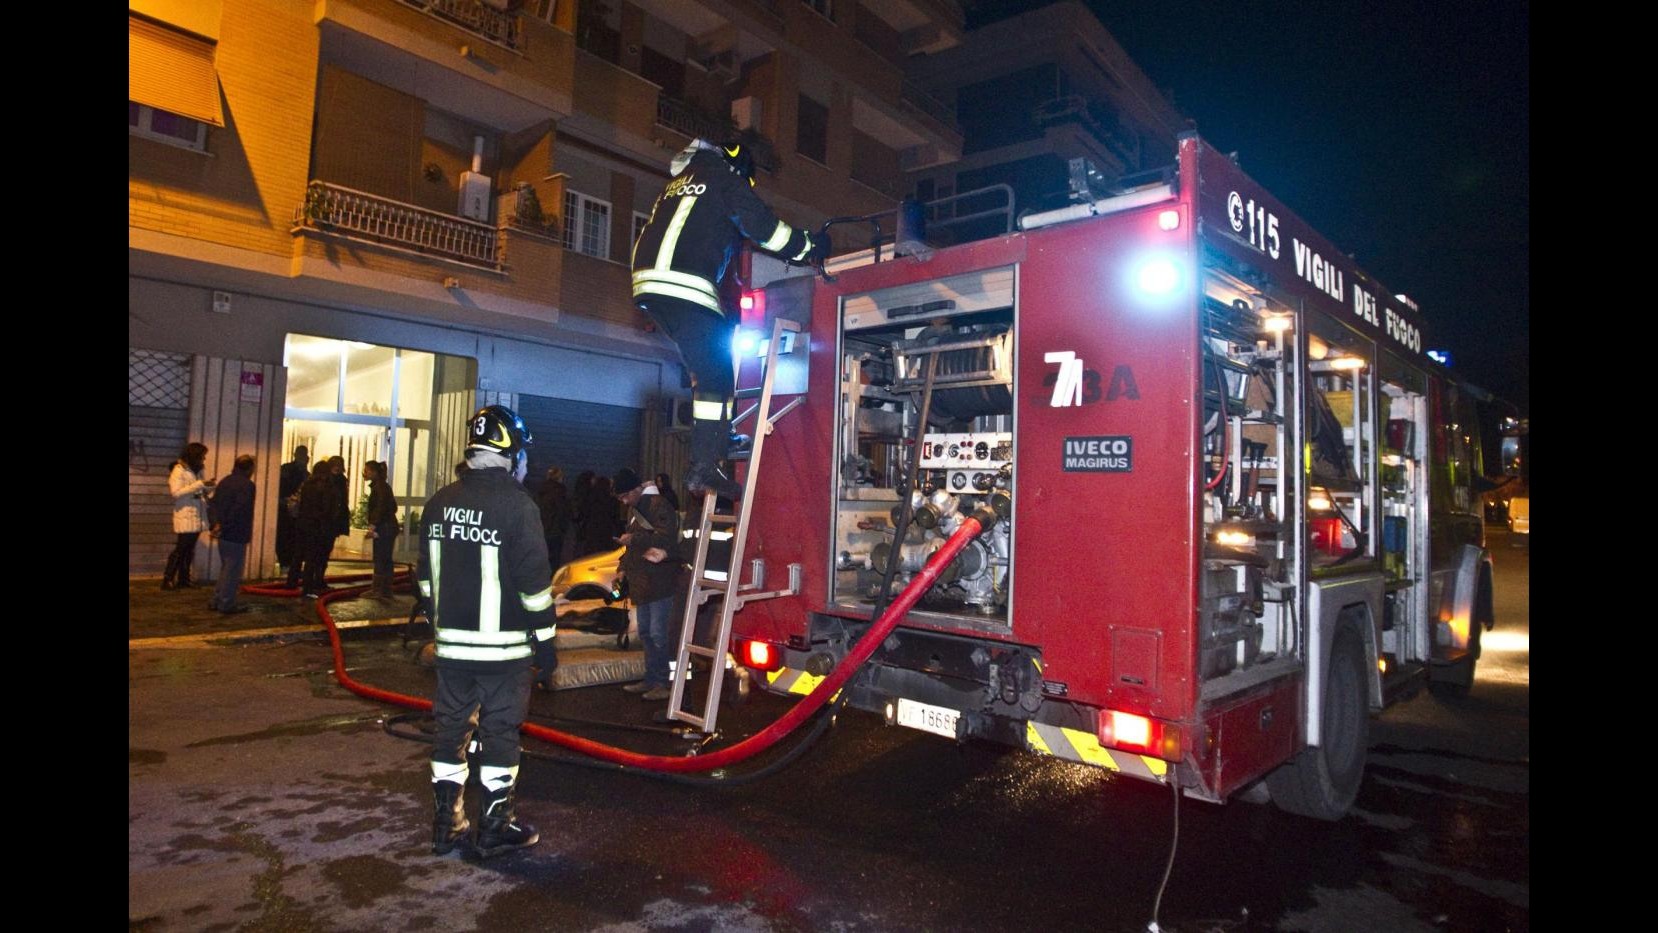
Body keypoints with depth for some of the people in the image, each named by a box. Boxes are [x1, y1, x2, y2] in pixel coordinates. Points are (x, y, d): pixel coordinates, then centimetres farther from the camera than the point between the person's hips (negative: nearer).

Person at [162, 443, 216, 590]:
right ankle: (167, 580, -1)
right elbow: (176, 492, -19)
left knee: (189, 550, 9)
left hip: (197, 517, 7)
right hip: (185, 518, -7)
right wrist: (200, 484, -22)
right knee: (180, 549, -6)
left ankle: (183, 579, 14)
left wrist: (211, 486, -2)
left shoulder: (197, 471, 15)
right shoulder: (179, 470, -8)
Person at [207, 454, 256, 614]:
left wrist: (217, 523, 1)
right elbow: (240, 510, -23)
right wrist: (224, 526, -13)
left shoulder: (225, 481, 11)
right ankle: (226, 604, 6)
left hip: (224, 533, 8)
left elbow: (214, 503, 10)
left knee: (225, 567, 20)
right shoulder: (248, 485, -15)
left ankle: (216, 600, 23)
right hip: (237, 534, -8)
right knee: (233, 570, 1)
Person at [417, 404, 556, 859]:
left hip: (452, 642, 6)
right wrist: (545, 644, -7)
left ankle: (446, 824, 26)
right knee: (500, 732, 5)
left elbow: (426, 576, 13)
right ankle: (495, 828, 15)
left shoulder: (439, 502, 5)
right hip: (504, 645, -6)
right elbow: (534, 583, -15)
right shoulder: (517, 505, -15)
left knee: (451, 728, 15)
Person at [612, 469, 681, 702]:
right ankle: (651, 680, 24)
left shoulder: (659, 505, -13)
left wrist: (634, 538, -20)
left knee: (657, 634, -8)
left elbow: (666, 538, -24)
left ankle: (662, 683, 0)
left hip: (660, 581, -10)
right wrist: (624, 568, 8)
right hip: (641, 582, 10)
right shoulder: (633, 509, 18)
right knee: (645, 633, 15)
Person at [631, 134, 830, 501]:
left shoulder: (683, 179, 31)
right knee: (714, 375, -8)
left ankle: (717, 435, 21)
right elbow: (761, 225, -2)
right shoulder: (723, 174, 6)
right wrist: (807, 247, 10)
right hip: (684, 287, -9)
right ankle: (703, 468, -13)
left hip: (650, 282, 9)